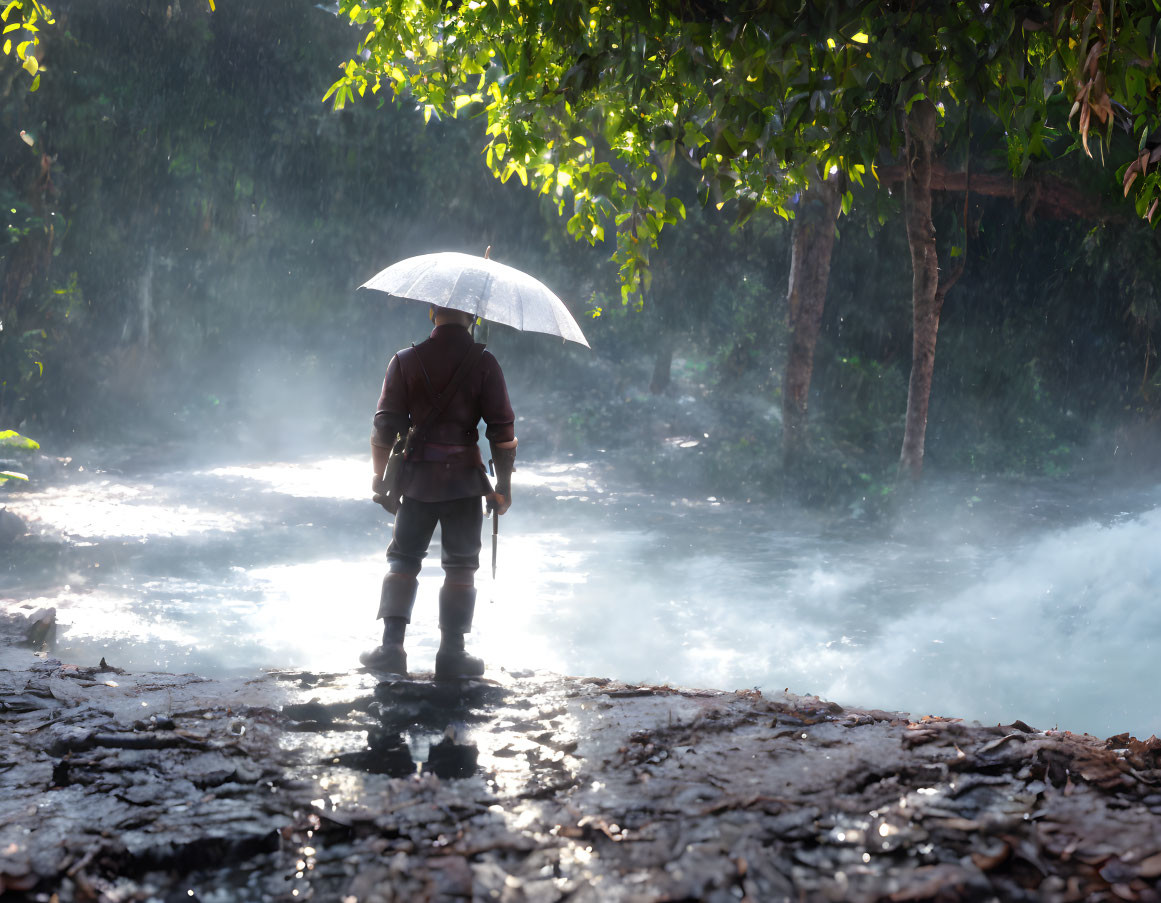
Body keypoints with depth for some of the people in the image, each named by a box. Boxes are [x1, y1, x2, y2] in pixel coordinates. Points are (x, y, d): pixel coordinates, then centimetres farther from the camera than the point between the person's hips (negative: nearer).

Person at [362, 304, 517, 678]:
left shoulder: (405, 361, 1)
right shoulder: (483, 363, -4)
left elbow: (385, 426, 0)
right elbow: (502, 428, -6)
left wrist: (381, 476, 10)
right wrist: (503, 485, 2)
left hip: (418, 479, 2)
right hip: (465, 479, -1)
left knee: (402, 560, 12)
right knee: (460, 566, 7)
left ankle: (391, 645, 2)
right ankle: (451, 653, 6)